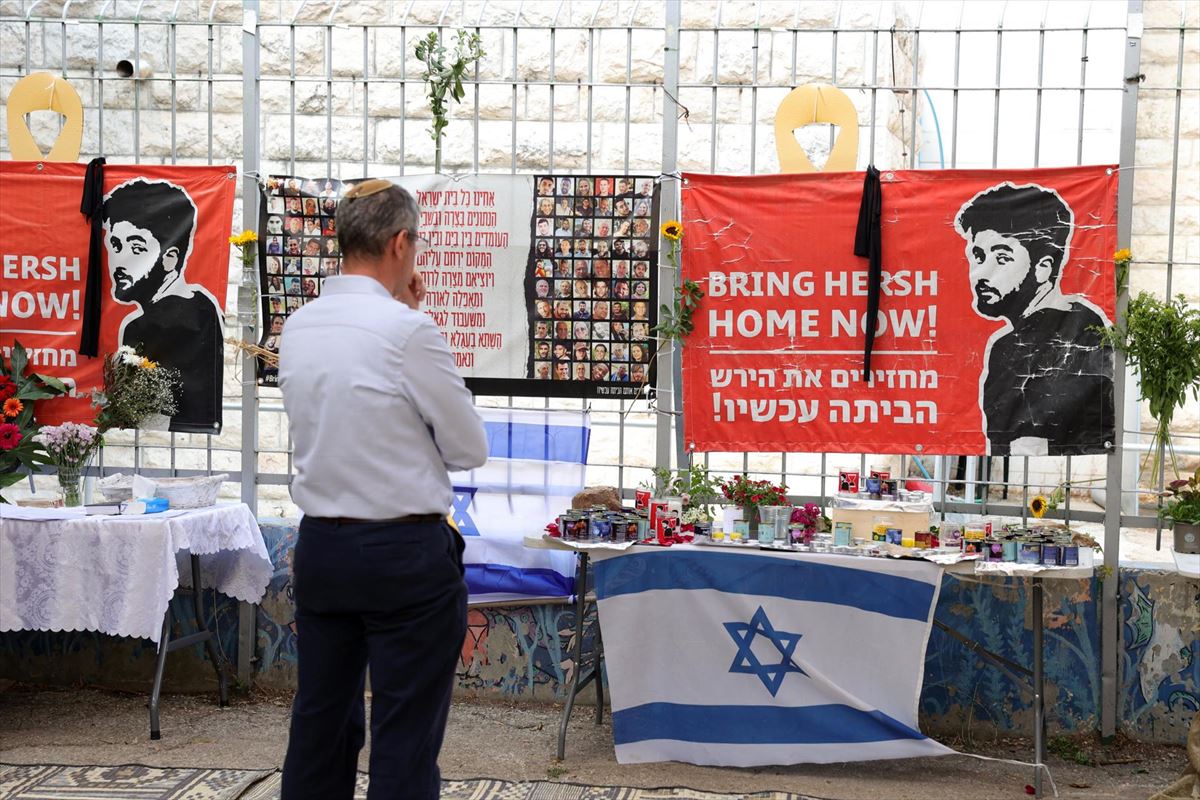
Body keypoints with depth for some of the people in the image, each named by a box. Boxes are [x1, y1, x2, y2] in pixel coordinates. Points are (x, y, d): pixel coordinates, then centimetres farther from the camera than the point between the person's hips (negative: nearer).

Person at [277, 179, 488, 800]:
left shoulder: (297, 329, 4)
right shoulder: (409, 331, -16)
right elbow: (470, 449, -8)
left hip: (319, 546, 7)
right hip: (405, 555, -7)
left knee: (319, 727, 15)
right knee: (404, 745, 1)